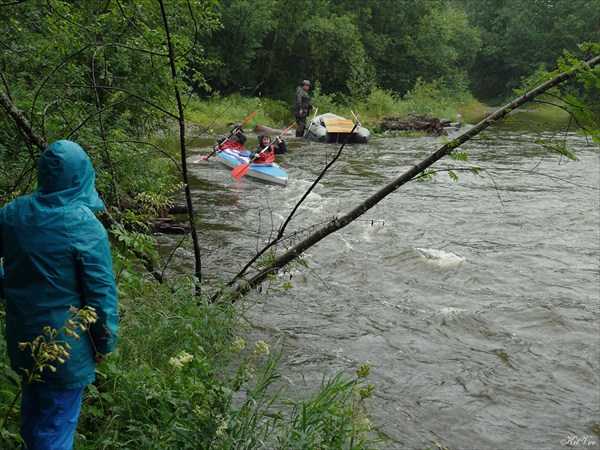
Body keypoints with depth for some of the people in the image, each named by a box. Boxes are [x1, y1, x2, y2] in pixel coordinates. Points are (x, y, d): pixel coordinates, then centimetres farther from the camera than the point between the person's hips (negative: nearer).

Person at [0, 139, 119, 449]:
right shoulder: (86, 228, -22)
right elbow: (101, 292, -18)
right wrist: (106, 341, -4)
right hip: (64, 343, -6)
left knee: (32, 407, 27)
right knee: (57, 422, 10)